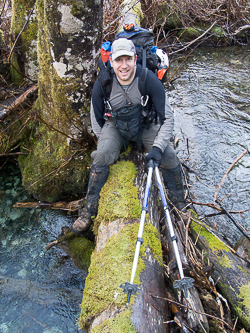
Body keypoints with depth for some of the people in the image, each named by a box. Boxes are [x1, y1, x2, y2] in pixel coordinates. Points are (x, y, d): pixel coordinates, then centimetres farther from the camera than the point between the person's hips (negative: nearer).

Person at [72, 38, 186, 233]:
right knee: (101, 155, -28)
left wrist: (157, 147, -29)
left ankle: (181, 207, 6)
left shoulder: (150, 80, -24)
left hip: (145, 125, 0)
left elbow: (167, 118, -18)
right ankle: (89, 210, -11)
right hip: (115, 125, 0)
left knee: (169, 156, -20)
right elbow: (96, 118, -3)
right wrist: (106, 143, -5)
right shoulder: (102, 84, -20)